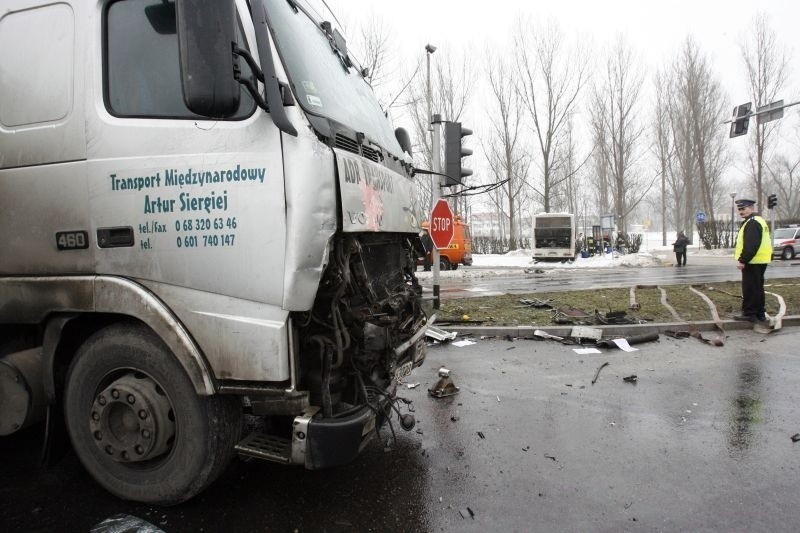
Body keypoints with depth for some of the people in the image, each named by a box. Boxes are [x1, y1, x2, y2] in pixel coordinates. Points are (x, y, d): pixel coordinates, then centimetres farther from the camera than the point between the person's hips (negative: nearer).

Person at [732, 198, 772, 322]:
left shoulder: (752, 223, -17)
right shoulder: (756, 221, 19)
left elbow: (751, 245, -25)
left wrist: (742, 260, -24)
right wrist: (744, 259, 19)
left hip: (752, 262, -11)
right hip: (759, 261, 11)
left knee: (749, 288, -5)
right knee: (757, 287, 15)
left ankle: (749, 313, -1)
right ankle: (759, 313, 22)